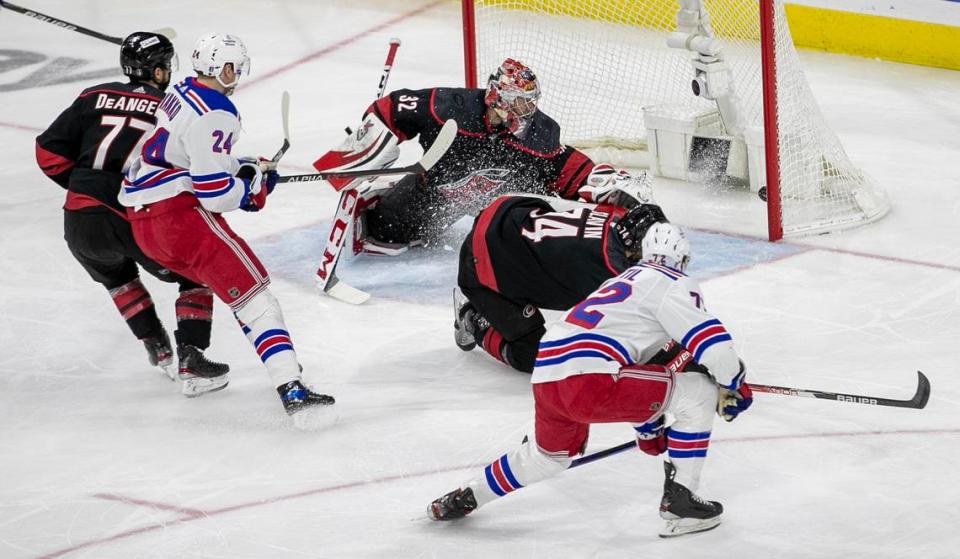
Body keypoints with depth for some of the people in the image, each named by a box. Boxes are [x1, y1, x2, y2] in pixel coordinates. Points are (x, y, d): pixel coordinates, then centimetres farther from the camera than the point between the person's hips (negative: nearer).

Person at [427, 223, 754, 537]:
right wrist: (734, 386, 12)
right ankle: (678, 502, 1)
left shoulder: (623, 281, 32)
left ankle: (464, 497, 46)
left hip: (546, 377, 9)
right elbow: (708, 337, -7)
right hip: (587, 380, -9)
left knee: (548, 456, 37)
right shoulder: (673, 284, 5)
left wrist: (648, 427, 50)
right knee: (697, 391, 0)